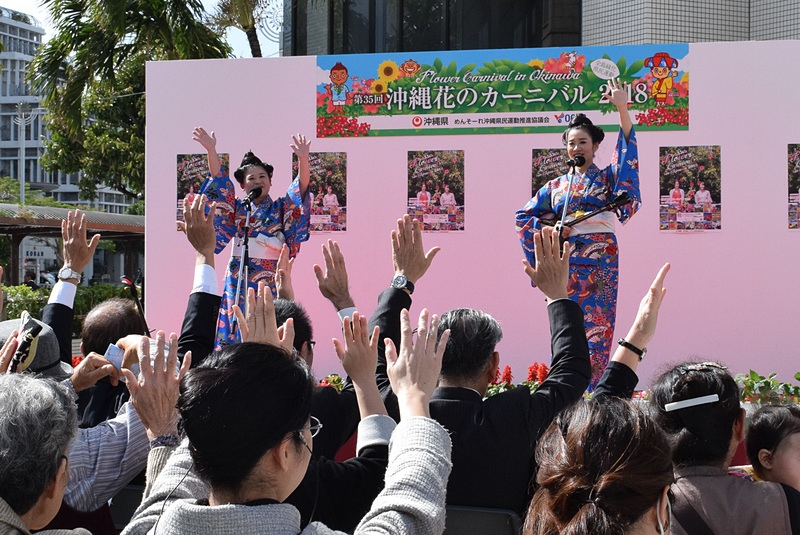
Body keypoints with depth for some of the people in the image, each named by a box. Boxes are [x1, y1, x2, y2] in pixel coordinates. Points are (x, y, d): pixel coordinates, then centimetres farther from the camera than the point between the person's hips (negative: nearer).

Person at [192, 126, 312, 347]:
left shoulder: (280, 209, 11)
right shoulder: (237, 208, 12)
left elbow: (301, 188, -5)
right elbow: (220, 181, 0)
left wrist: (303, 159, -23)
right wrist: (211, 150, -15)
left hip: (271, 277, 0)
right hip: (240, 277, 1)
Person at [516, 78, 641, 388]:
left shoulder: (606, 177, 9)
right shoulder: (556, 186, 15)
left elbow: (627, 152, -8)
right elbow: (524, 216, 17)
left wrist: (622, 109, -19)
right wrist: (551, 229, 0)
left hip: (599, 262, -2)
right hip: (565, 263, 2)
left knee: (595, 327, -6)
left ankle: (591, 392, -4)